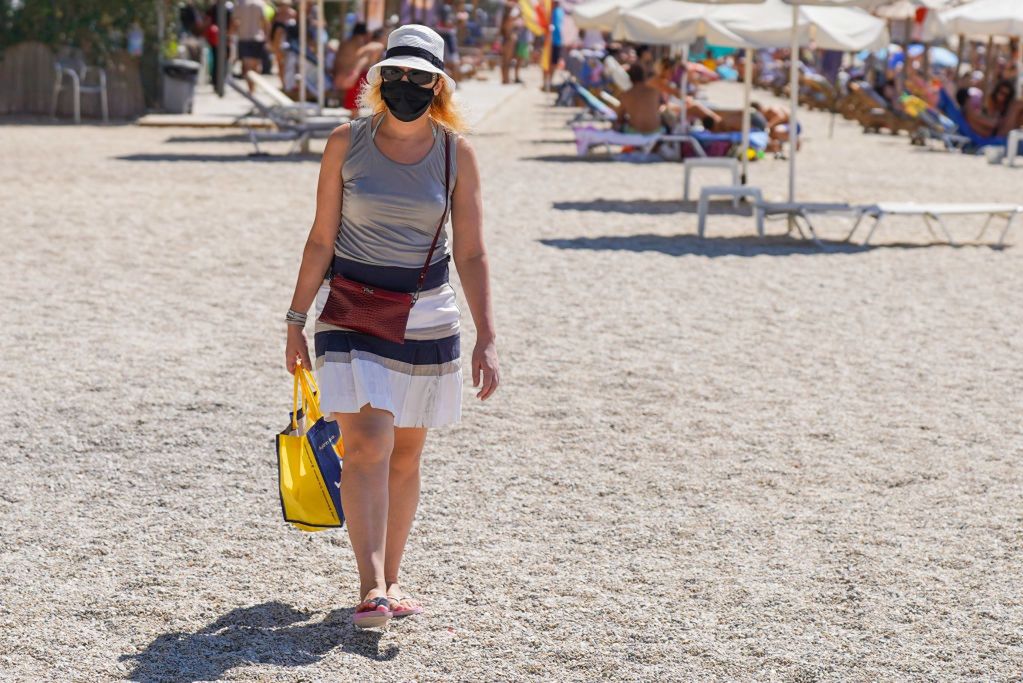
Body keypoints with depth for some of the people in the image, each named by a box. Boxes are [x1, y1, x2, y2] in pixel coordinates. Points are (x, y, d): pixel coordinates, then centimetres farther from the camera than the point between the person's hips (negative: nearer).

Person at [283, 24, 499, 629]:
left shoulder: (456, 152, -2)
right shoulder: (347, 143, -4)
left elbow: (471, 253, -3)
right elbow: (322, 239, 2)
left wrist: (487, 339, -8)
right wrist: (297, 319, 2)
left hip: (427, 317, 2)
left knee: (406, 454, 9)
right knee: (365, 446, -14)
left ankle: (391, 578, 23)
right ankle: (372, 589, -18)